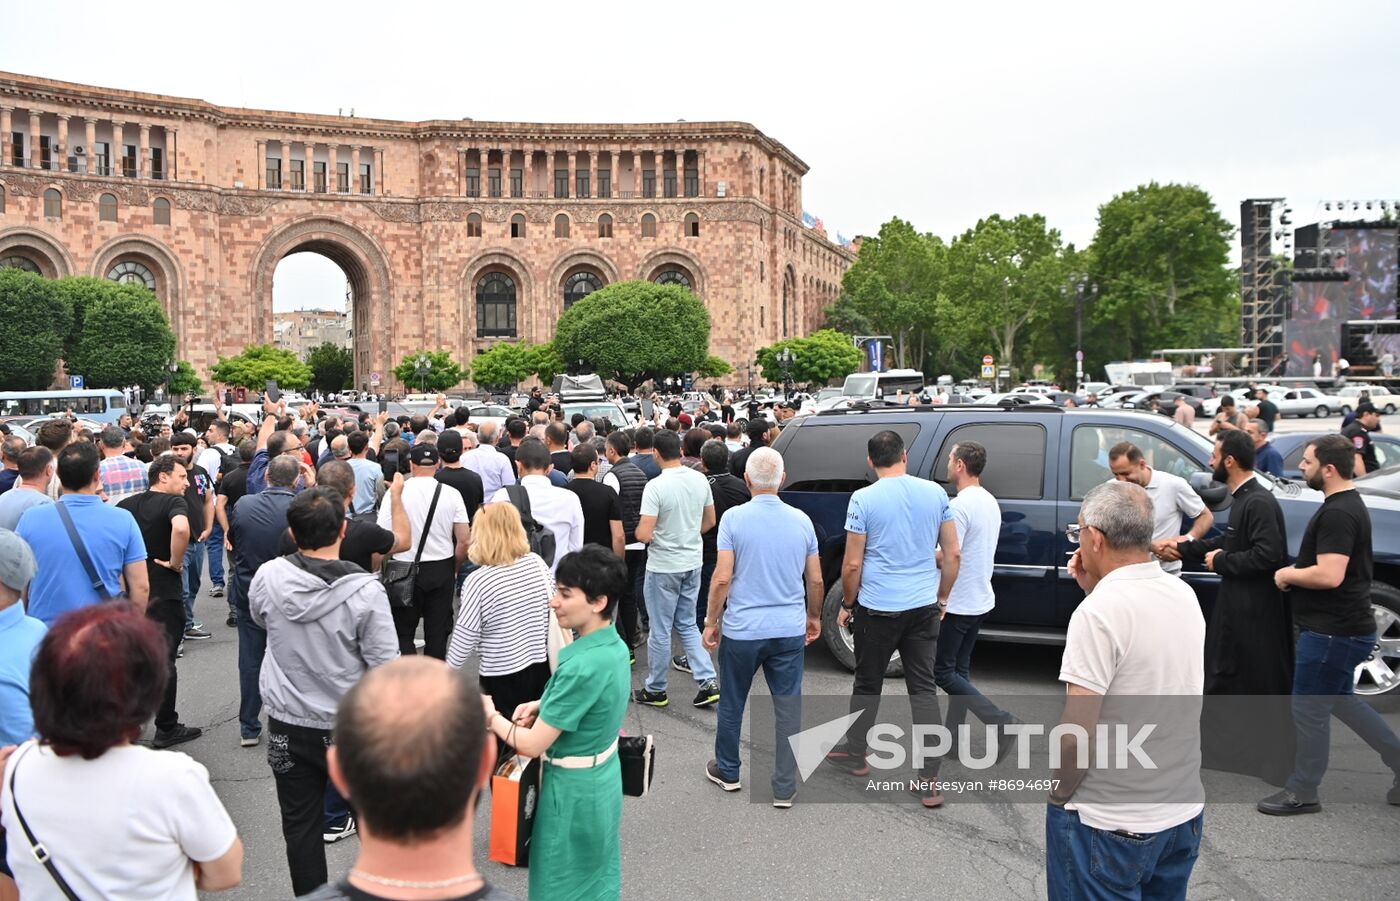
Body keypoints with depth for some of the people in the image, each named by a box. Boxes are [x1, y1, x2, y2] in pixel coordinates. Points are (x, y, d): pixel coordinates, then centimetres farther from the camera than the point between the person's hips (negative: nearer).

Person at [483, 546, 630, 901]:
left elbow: (532, 745, -25)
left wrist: (491, 716, -8)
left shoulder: (582, 666, -32)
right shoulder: (614, 645, -5)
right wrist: (542, 706, 1)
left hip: (573, 790, -8)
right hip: (602, 779, 8)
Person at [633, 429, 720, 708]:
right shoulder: (700, 479, -1)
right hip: (693, 562, 6)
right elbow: (710, 521, 10)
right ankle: (707, 682, 12)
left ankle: (655, 690, 21)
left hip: (663, 567, -6)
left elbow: (644, 534, -22)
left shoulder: (655, 486, -20)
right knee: (687, 624, 19)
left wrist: (639, 530, 0)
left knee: (660, 630, 7)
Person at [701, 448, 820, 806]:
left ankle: (727, 771, 33)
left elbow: (722, 578, -12)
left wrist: (711, 622, -1)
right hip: (790, 629, 2)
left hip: (742, 629, -2)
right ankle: (784, 788, 13)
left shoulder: (734, 518, -10)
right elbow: (815, 581, 6)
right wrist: (814, 617, 22)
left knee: (732, 703, 16)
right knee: (788, 707, 9)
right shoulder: (801, 520, 0)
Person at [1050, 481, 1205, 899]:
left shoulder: (1098, 612, -22)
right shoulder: (1184, 595, 1)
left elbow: (1076, 734, -22)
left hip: (1109, 824, -7)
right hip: (1185, 811, 7)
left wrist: (1058, 794, -5)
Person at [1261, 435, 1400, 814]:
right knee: (1340, 700, 23)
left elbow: (1329, 575, -31)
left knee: (1308, 709, 1)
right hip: (1345, 626, 10)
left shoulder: (1337, 514, -23)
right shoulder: (1350, 504, 11)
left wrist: (1287, 574, -15)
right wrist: (1298, 571, 9)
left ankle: (1302, 792, 14)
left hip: (1332, 630, -10)